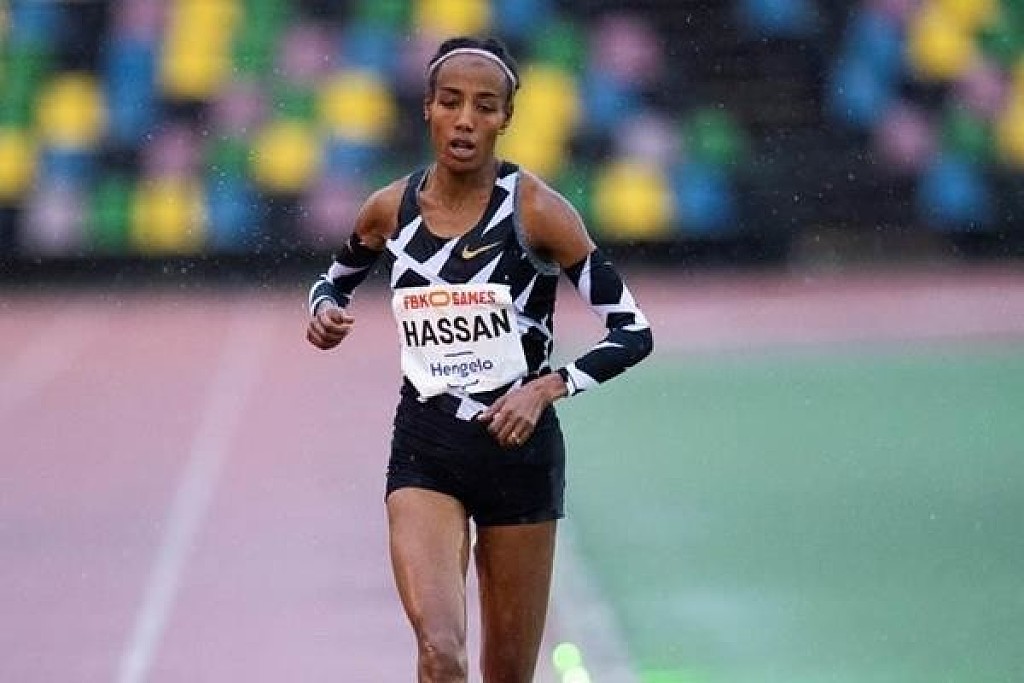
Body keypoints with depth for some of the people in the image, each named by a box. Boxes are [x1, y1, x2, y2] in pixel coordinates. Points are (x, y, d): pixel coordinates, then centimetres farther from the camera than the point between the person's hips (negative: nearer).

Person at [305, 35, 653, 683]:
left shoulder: (536, 210, -9)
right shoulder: (391, 209, 2)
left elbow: (633, 332, -9)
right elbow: (333, 281, 23)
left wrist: (548, 387, -22)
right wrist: (326, 311, 0)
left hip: (519, 445, -1)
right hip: (423, 449, 1)